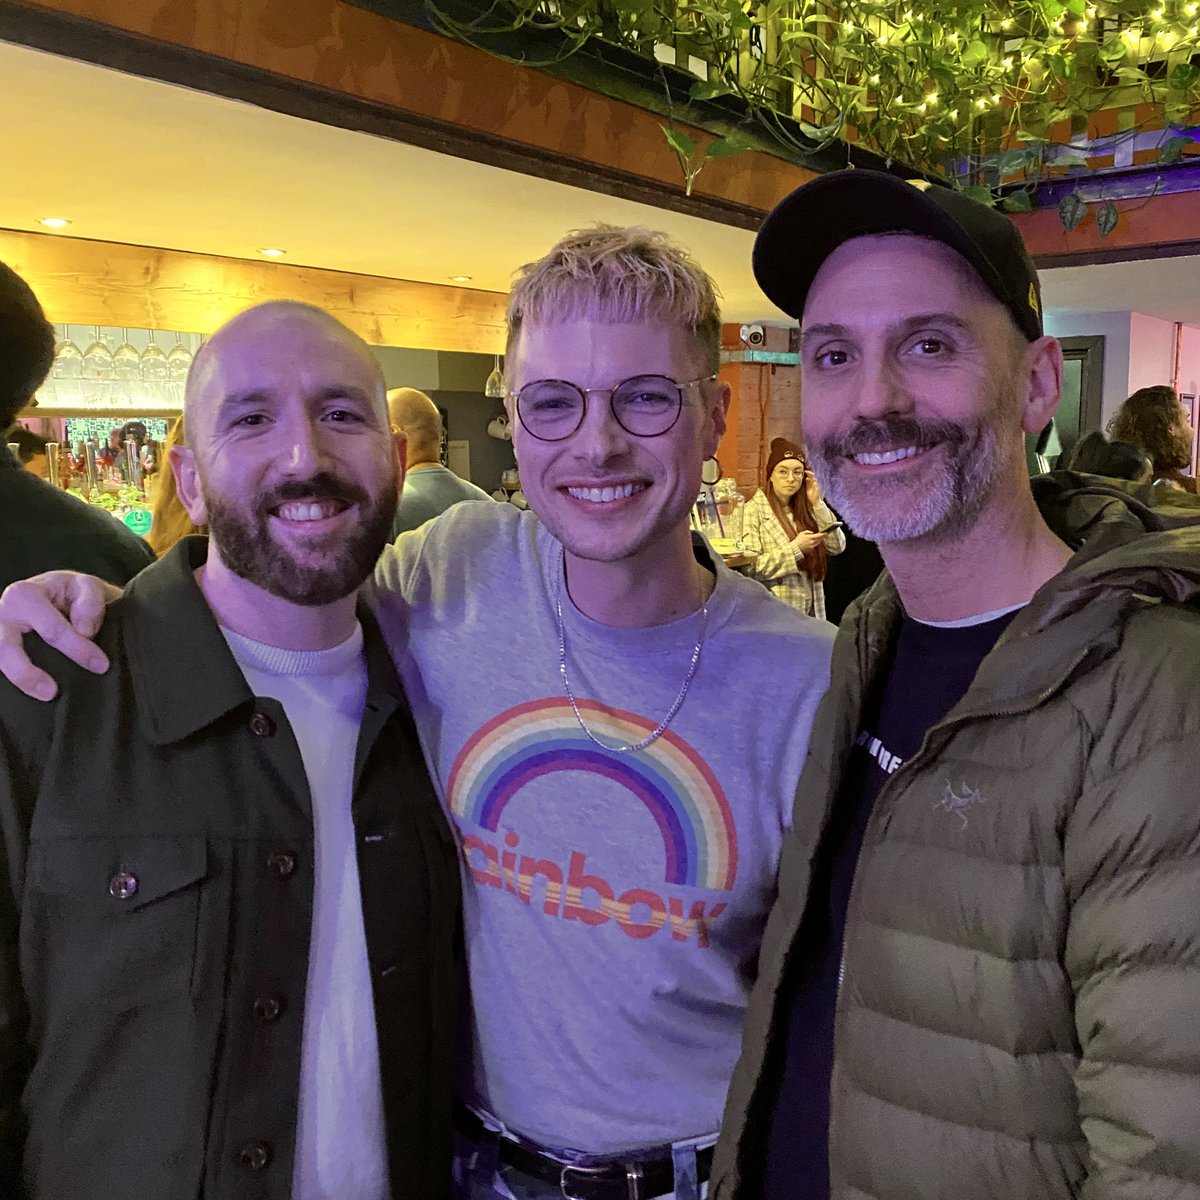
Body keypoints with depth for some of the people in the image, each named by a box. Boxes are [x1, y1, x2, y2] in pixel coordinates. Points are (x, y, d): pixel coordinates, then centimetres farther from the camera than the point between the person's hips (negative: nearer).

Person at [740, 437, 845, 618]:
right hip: (774, 610, -5)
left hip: (810, 608, 5)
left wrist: (817, 504, -6)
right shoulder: (754, 510, -7)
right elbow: (751, 567, -14)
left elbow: (837, 546, 0)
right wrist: (796, 548, -17)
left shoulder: (806, 508, 9)